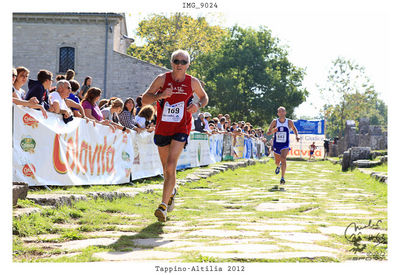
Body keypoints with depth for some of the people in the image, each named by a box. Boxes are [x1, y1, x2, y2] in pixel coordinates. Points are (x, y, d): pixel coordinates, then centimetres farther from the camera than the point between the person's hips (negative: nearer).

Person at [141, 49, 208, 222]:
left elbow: (204, 97, 17)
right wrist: (159, 96, -25)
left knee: (171, 166, -19)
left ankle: (163, 205, -19)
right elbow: (144, 99, -6)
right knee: (166, 168, 15)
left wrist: (198, 105, -6)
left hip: (181, 129, -2)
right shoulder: (162, 79, -4)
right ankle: (171, 191, 47)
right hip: (162, 128, 2)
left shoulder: (193, 82, -1)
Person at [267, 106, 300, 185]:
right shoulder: (274, 122, -5)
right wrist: (273, 131, -27)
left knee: (283, 159, -26)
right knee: (277, 162, 16)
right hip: (276, 145, 2)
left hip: (285, 145, -2)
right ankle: (278, 166, 55)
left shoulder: (289, 122, -3)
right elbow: (268, 133, -5)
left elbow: (294, 129, 18)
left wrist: (297, 136, 1)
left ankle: (283, 178, -27)